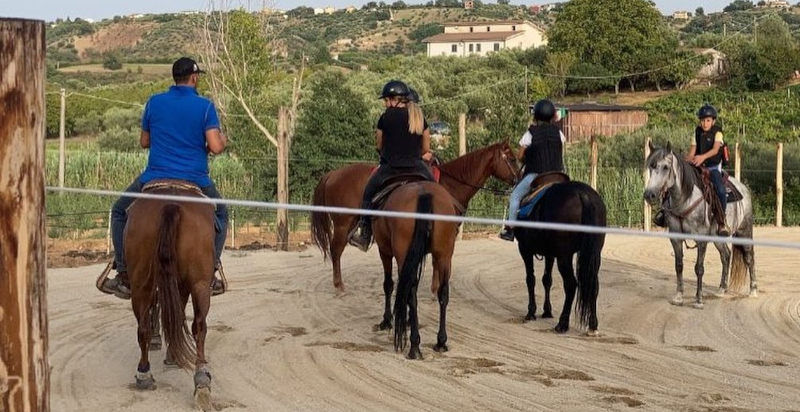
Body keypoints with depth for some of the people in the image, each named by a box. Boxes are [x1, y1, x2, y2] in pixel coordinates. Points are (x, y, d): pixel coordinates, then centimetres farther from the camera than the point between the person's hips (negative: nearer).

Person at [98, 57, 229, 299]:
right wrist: (223, 141, 10)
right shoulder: (205, 106, -4)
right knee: (220, 214, 28)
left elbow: (144, 142, 12)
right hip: (196, 181, 0)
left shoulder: (154, 102, 3)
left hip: (155, 179, 0)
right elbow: (215, 147, -12)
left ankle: (124, 275, 13)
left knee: (120, 212, 23)